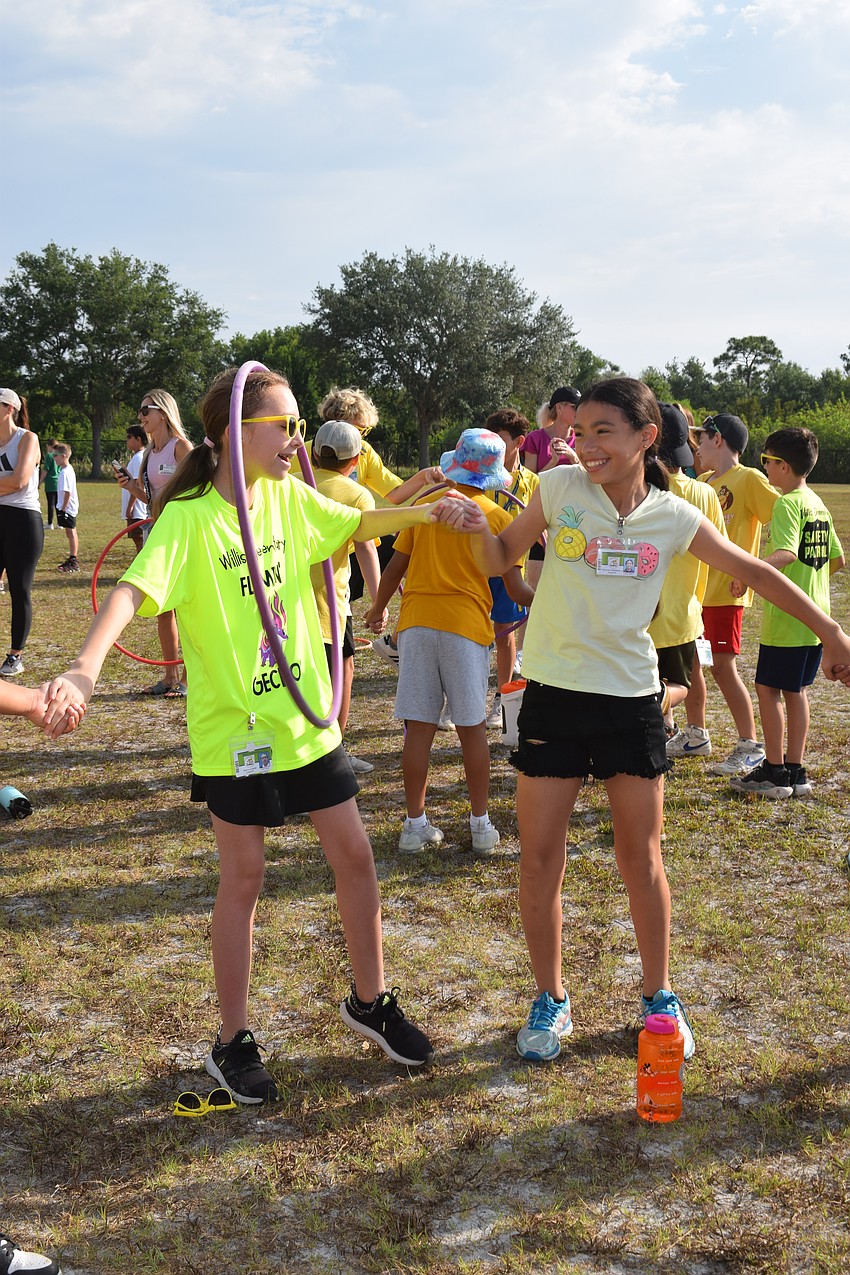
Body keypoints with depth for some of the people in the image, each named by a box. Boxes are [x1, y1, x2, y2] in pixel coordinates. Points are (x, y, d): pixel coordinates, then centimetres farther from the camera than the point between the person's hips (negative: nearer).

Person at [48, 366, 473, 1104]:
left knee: (355, 855, 11)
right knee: (244, 880, 5)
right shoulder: (189, 519, -18)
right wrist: (88, 664, -51)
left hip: (307, 717, 6)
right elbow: (135, 589, -33)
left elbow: (357, 524, 16)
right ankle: (234, 1043, 24)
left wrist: (427, 512, 0)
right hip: (235, 730, -6)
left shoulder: (288, 498, 1)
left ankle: (370, 1001, 33)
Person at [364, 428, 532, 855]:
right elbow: (516, 588, 1)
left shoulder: (425, 505, 9)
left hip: (416, 621, 2)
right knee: (471, 727, 7)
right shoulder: (497, 517, 3)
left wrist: (378, 610, 25)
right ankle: (481, 825, 14)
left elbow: (395, 567, 10)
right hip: (466, 625, -2)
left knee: (419, 727, 4)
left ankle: (416, 824, 10)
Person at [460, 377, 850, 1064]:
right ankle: (550, 1000, 23)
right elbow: (500, 560, 5)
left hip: (632, 699, 0)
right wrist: (479, 528, -17)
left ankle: (659, 996, 28)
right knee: (540, 859, 3)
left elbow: (754, 572, 7)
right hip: (554, 696, 0)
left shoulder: (675, 517, -5)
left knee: (642, 858, 8)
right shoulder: (560, 487, -6)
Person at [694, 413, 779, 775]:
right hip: (695, 586, 8)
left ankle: (750, 746, 4)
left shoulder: (749, 479, -10)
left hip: (725, 590, -8)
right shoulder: (703, 481, 12)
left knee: (722, 666, -6)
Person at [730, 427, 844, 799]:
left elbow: (787, 553, -31)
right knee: (796, 689, 14)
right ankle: (795, 772, 18)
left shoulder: (786, 504, -14)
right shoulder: (819, 504, 13)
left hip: (786, 615, -9)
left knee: (768, 687, 0)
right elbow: (837, 559, 18)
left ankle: (775, 771, 4)